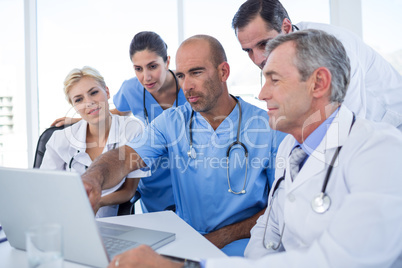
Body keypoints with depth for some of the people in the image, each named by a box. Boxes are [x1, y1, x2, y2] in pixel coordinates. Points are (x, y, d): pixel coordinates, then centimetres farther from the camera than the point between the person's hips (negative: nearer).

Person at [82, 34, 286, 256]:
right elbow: (125, 158, -11)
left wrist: (222, 237, -15)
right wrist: (94, 178, -35)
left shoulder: (268, 126, -6)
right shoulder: (171, 122, 2)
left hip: (240, 246, -2)